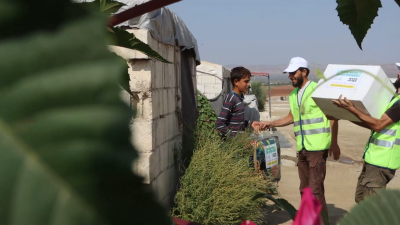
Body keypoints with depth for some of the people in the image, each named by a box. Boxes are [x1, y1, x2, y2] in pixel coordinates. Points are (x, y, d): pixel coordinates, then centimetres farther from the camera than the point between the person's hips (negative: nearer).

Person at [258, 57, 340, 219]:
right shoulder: (293, 95, 15)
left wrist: (334, 143, -8)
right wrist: (270, 124, 15)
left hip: (317, 147, -7)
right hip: (302, 149, 7)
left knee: (315, 190, -9)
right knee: (304, 190, 13)